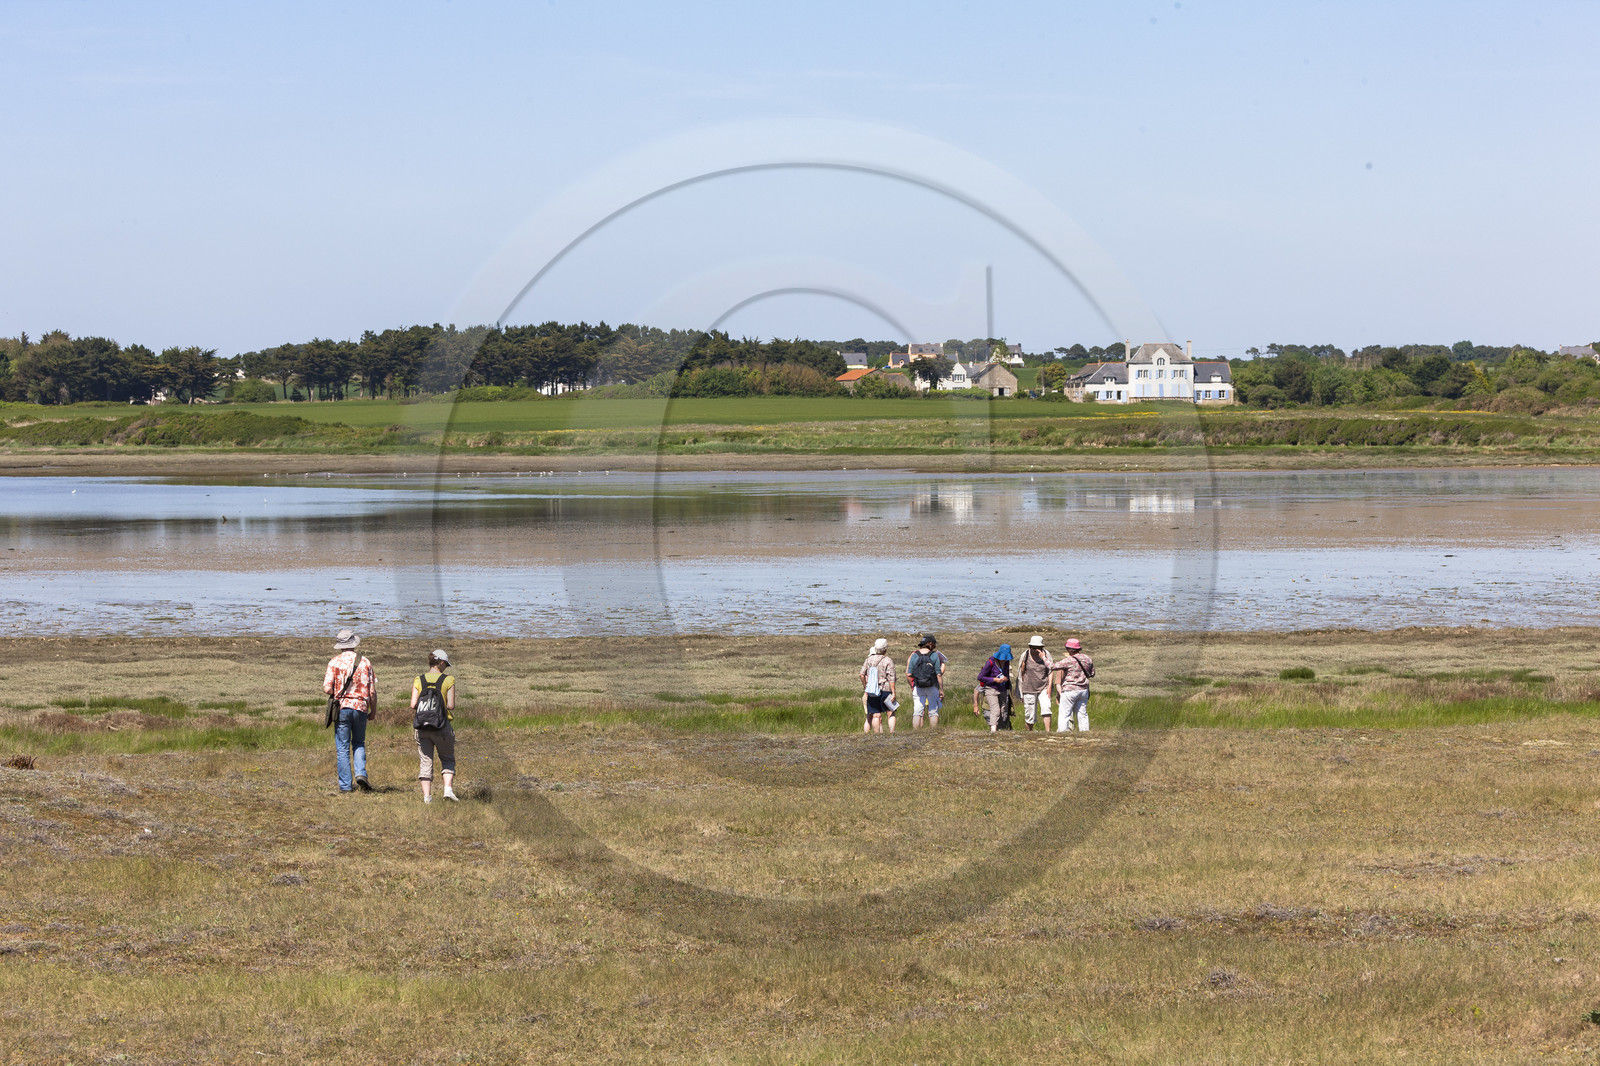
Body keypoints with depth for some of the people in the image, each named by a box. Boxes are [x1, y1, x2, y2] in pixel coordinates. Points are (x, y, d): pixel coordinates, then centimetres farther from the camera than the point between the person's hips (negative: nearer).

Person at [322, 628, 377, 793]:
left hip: (341, 707, -1)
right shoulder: (365, 662, 0)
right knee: (359, 744, 18)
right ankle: (361, 773, -4)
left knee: (342, 748, 4)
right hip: (361, 707, 1)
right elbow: (372, 691, 0)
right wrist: (373, 711, 11)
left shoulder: (334, 662, -4)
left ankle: (345, 785, 3)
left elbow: (327, 689, -10)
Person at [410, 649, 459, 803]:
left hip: (421, 727, 2)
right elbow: (451, 705, -9)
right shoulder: (448, 680, -4)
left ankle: (427, 796, -1)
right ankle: (448, 789, -4)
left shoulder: (419, 680, 2)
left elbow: (413, 705, -4)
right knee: (448, 760, 15)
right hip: (442, 726, -2)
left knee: (426, 761, 7)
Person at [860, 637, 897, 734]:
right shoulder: (888, 661, -8)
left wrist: (865, 687, 18)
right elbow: (891, 678, -12)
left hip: (872, 692, 3)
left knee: (875, 716, 4)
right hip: (885, 690, -3)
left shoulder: (869, 659, 4)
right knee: (891, 714, 7)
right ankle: (892, 733, 0)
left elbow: (862, 674, 6)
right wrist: (893, 692, -10)